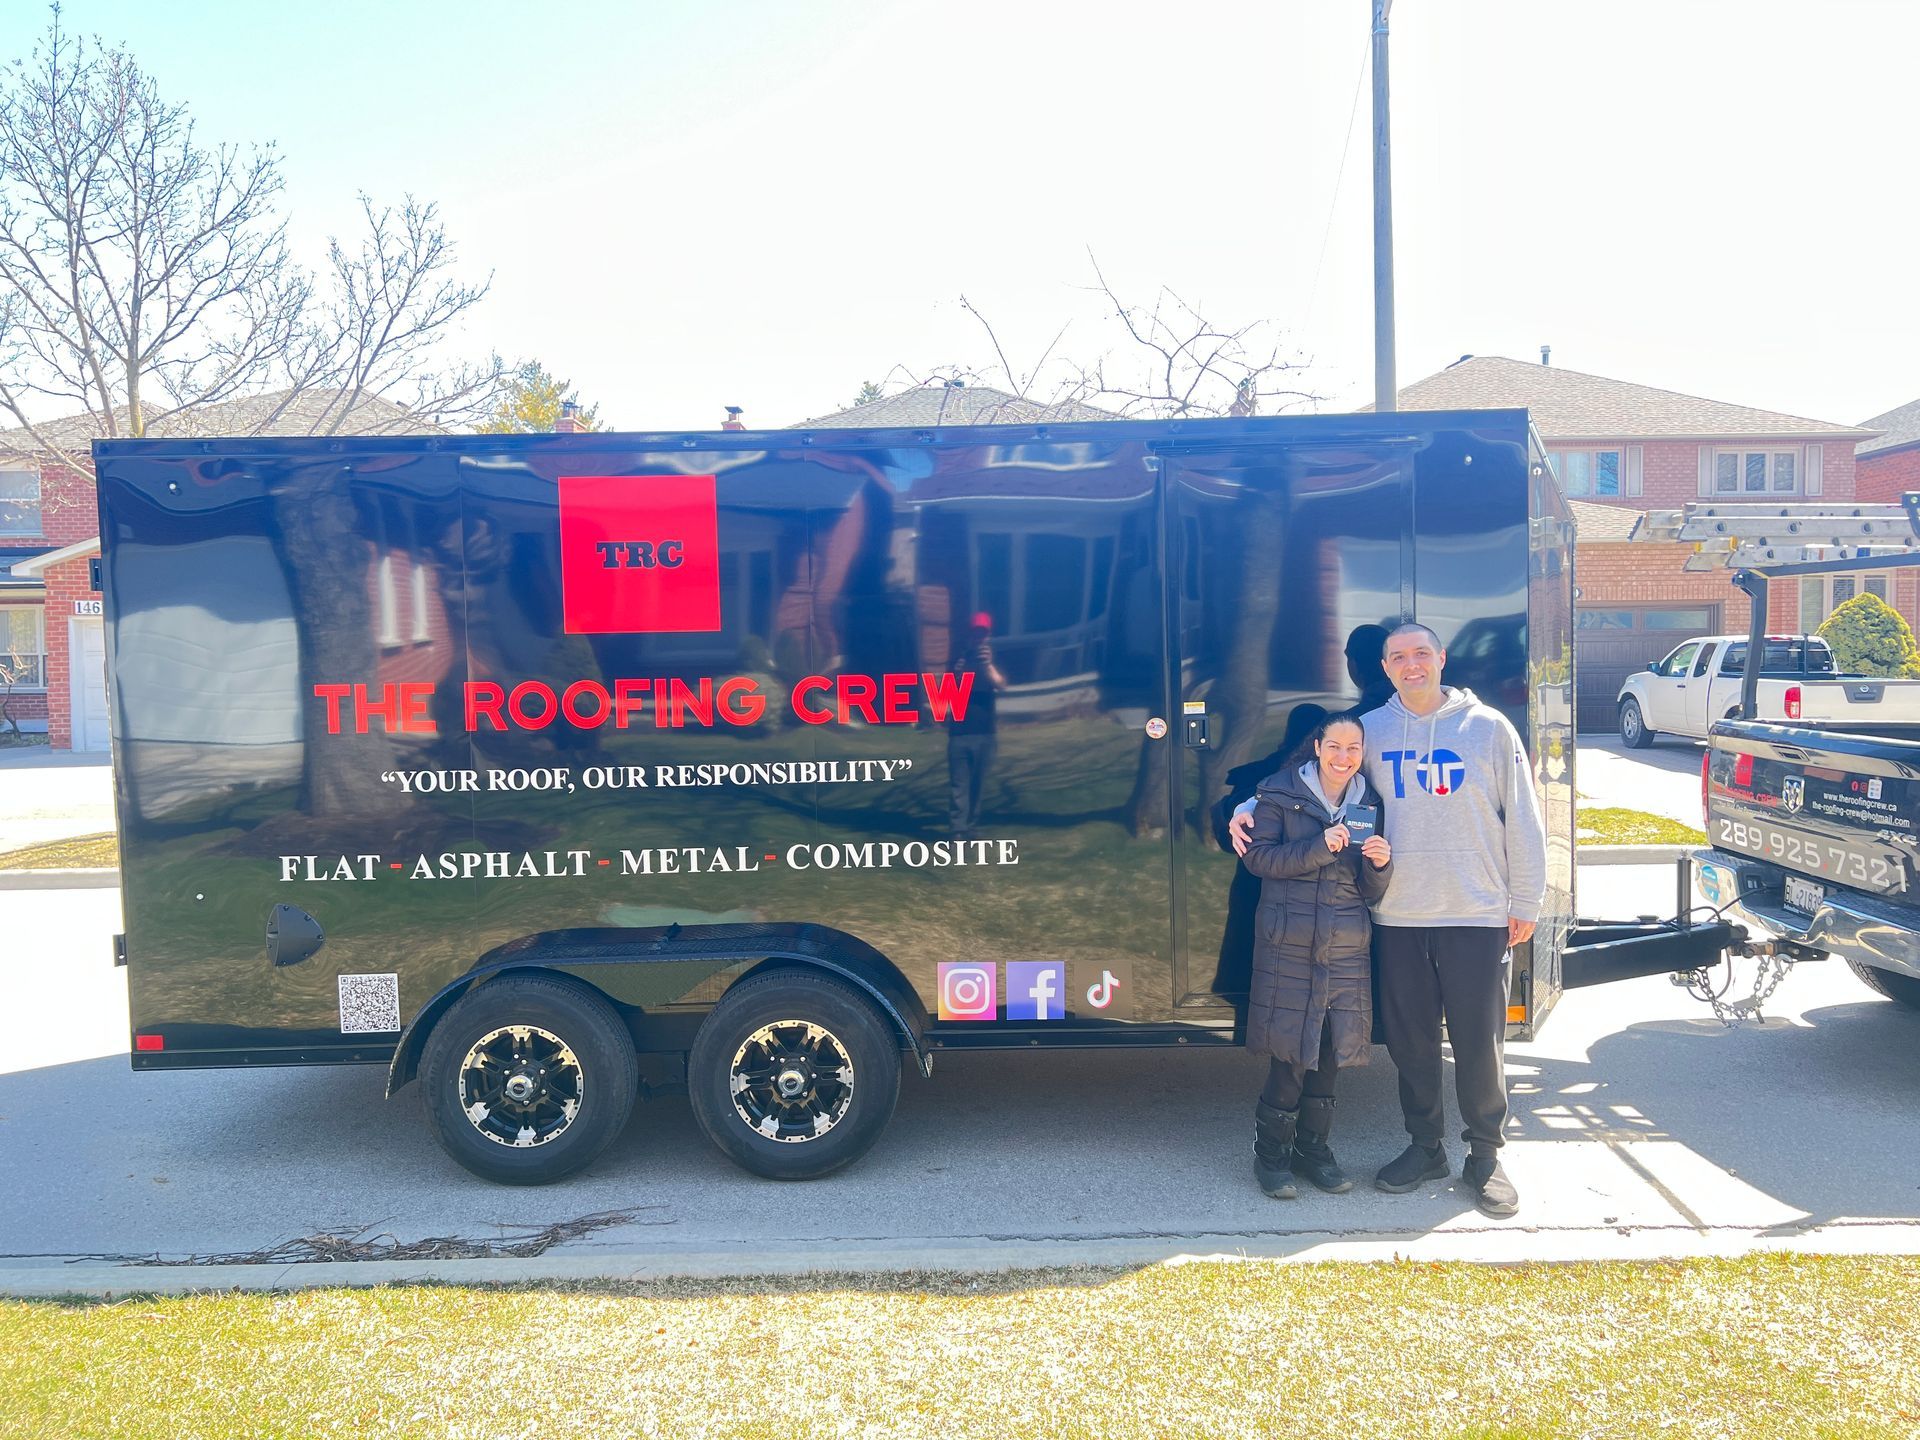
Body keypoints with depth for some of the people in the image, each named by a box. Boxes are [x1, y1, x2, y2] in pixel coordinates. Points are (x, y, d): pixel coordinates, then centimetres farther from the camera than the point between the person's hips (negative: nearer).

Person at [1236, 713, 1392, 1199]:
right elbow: (1257, 855, -8)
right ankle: (1271, 1155, 14)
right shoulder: (1281, 792, 0)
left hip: (1347, 949, 4)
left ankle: (1312, 1147, 26)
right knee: (1292, 1054, -3)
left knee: (1331, 1051, 8)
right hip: (1289, 944, -4)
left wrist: (1380, 864, -10)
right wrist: (1319, 847, -18)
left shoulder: (1369, 804, 11)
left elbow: (1372, 893, 12)